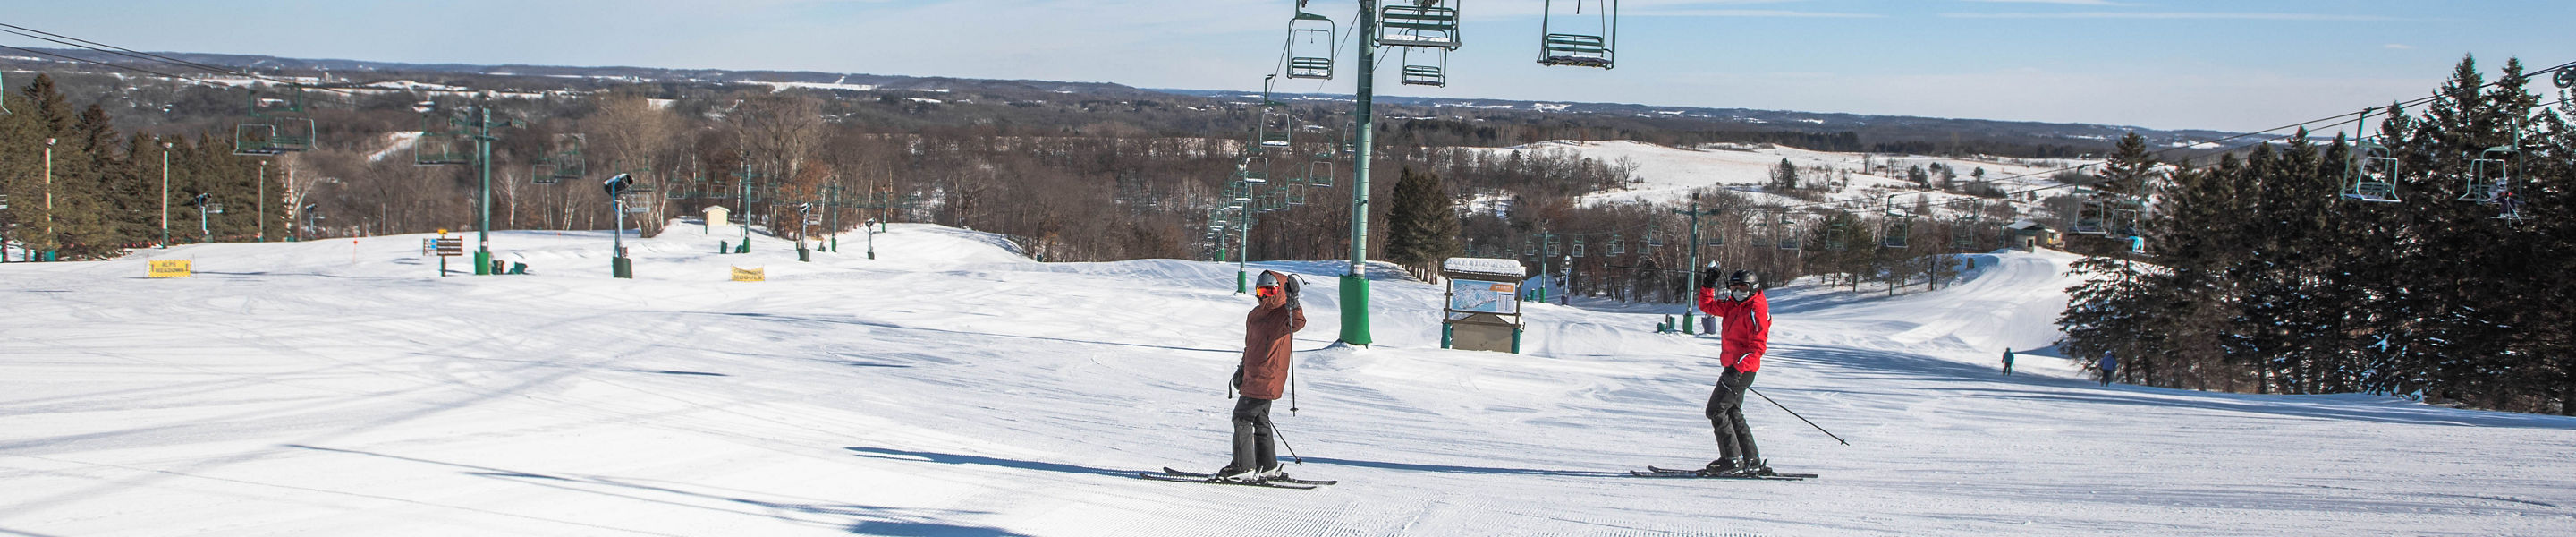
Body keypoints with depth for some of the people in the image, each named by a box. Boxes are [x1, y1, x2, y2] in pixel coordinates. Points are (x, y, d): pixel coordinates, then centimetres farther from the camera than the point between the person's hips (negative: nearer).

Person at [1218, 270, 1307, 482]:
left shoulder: (1283, 314, -10)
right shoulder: (1255, 315, 15)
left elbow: (1298, 323, -33)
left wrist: (1293, 303, -46)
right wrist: (1242, 368, 26)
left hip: (1266, 379, -9)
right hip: (1253, 376, 9)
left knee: (1242, 418, -8)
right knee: (1260, 421, 14)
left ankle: (1243, 467, -4)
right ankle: (1268, 467, 23)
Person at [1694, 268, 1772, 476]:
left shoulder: (1756, 310, -14)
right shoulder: (1733, 306, 13)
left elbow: (1758, 346, -21)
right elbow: (1707, 305, 25)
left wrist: (1738, 368, -30)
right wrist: (1707, 285, 10)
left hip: (1742, 370, -10)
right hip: (1734, 367, 10)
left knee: (1716, 410, -11)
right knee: (1732, 413, 14)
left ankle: (1732, 461, -11)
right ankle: (1752, 461, 17)